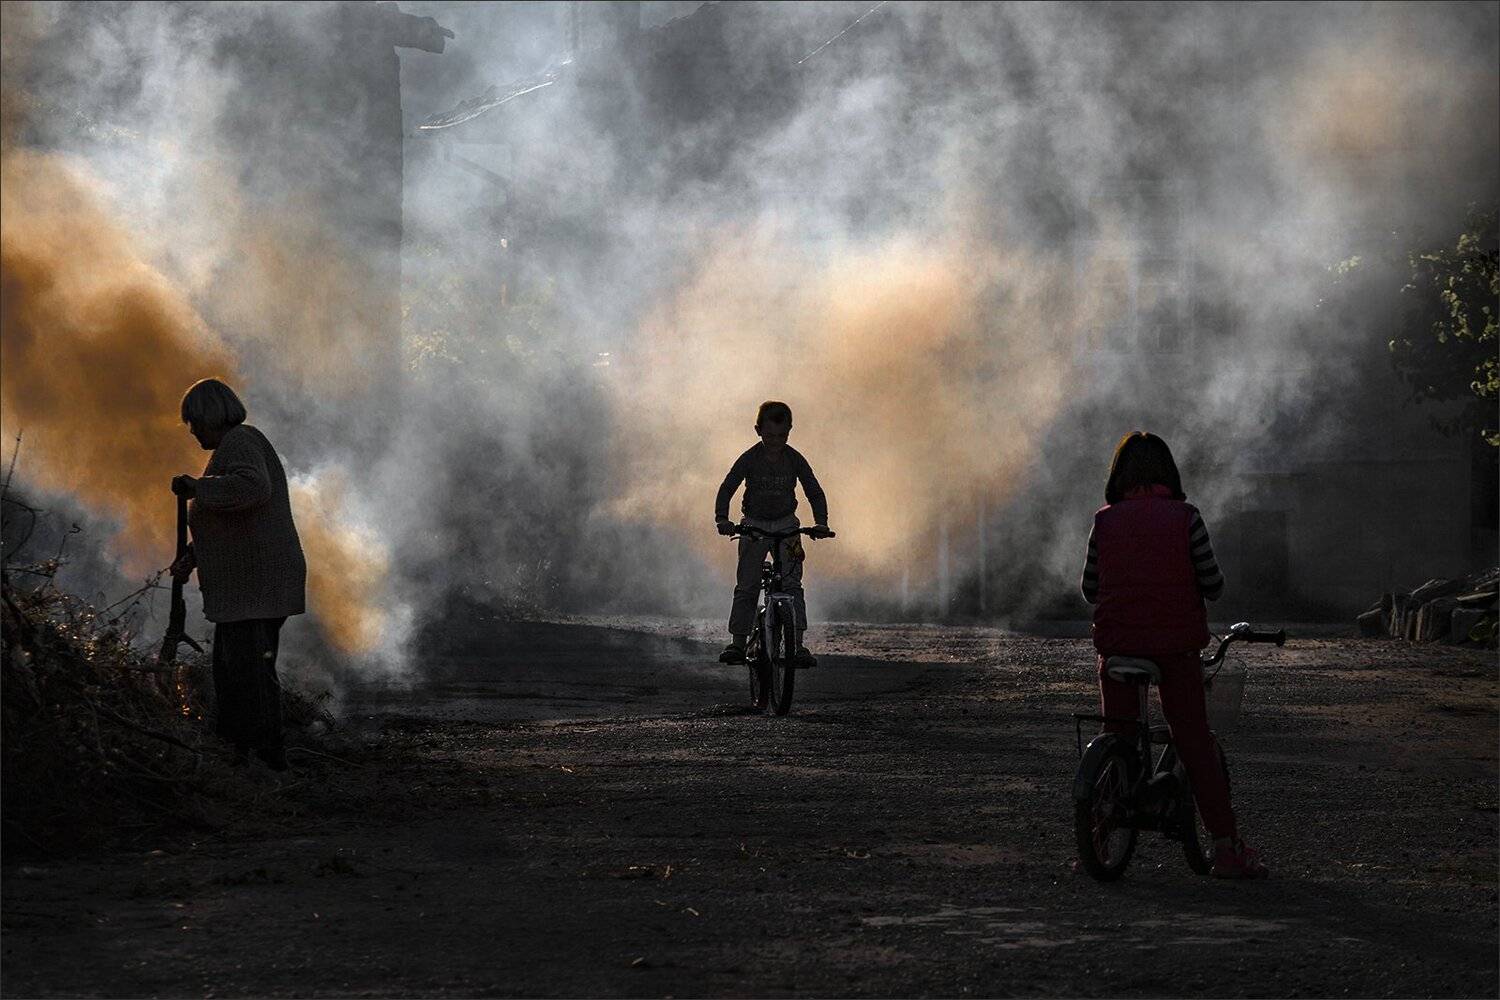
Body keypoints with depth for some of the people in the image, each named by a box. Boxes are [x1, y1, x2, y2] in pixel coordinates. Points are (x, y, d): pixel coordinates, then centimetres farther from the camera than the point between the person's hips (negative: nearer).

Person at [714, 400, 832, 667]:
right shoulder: (749, 459, -10)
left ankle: (798, 645, -15)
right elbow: (727, 489, -10)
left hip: (786, 525, 0)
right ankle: (737, 643, 3)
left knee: (792, 584, -12)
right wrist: (722, 519, -26)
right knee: (746, 587, -3)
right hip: (754, 525, 0)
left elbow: (815, 492, -3)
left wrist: (821, 522, -19)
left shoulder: (795, 459, -6)